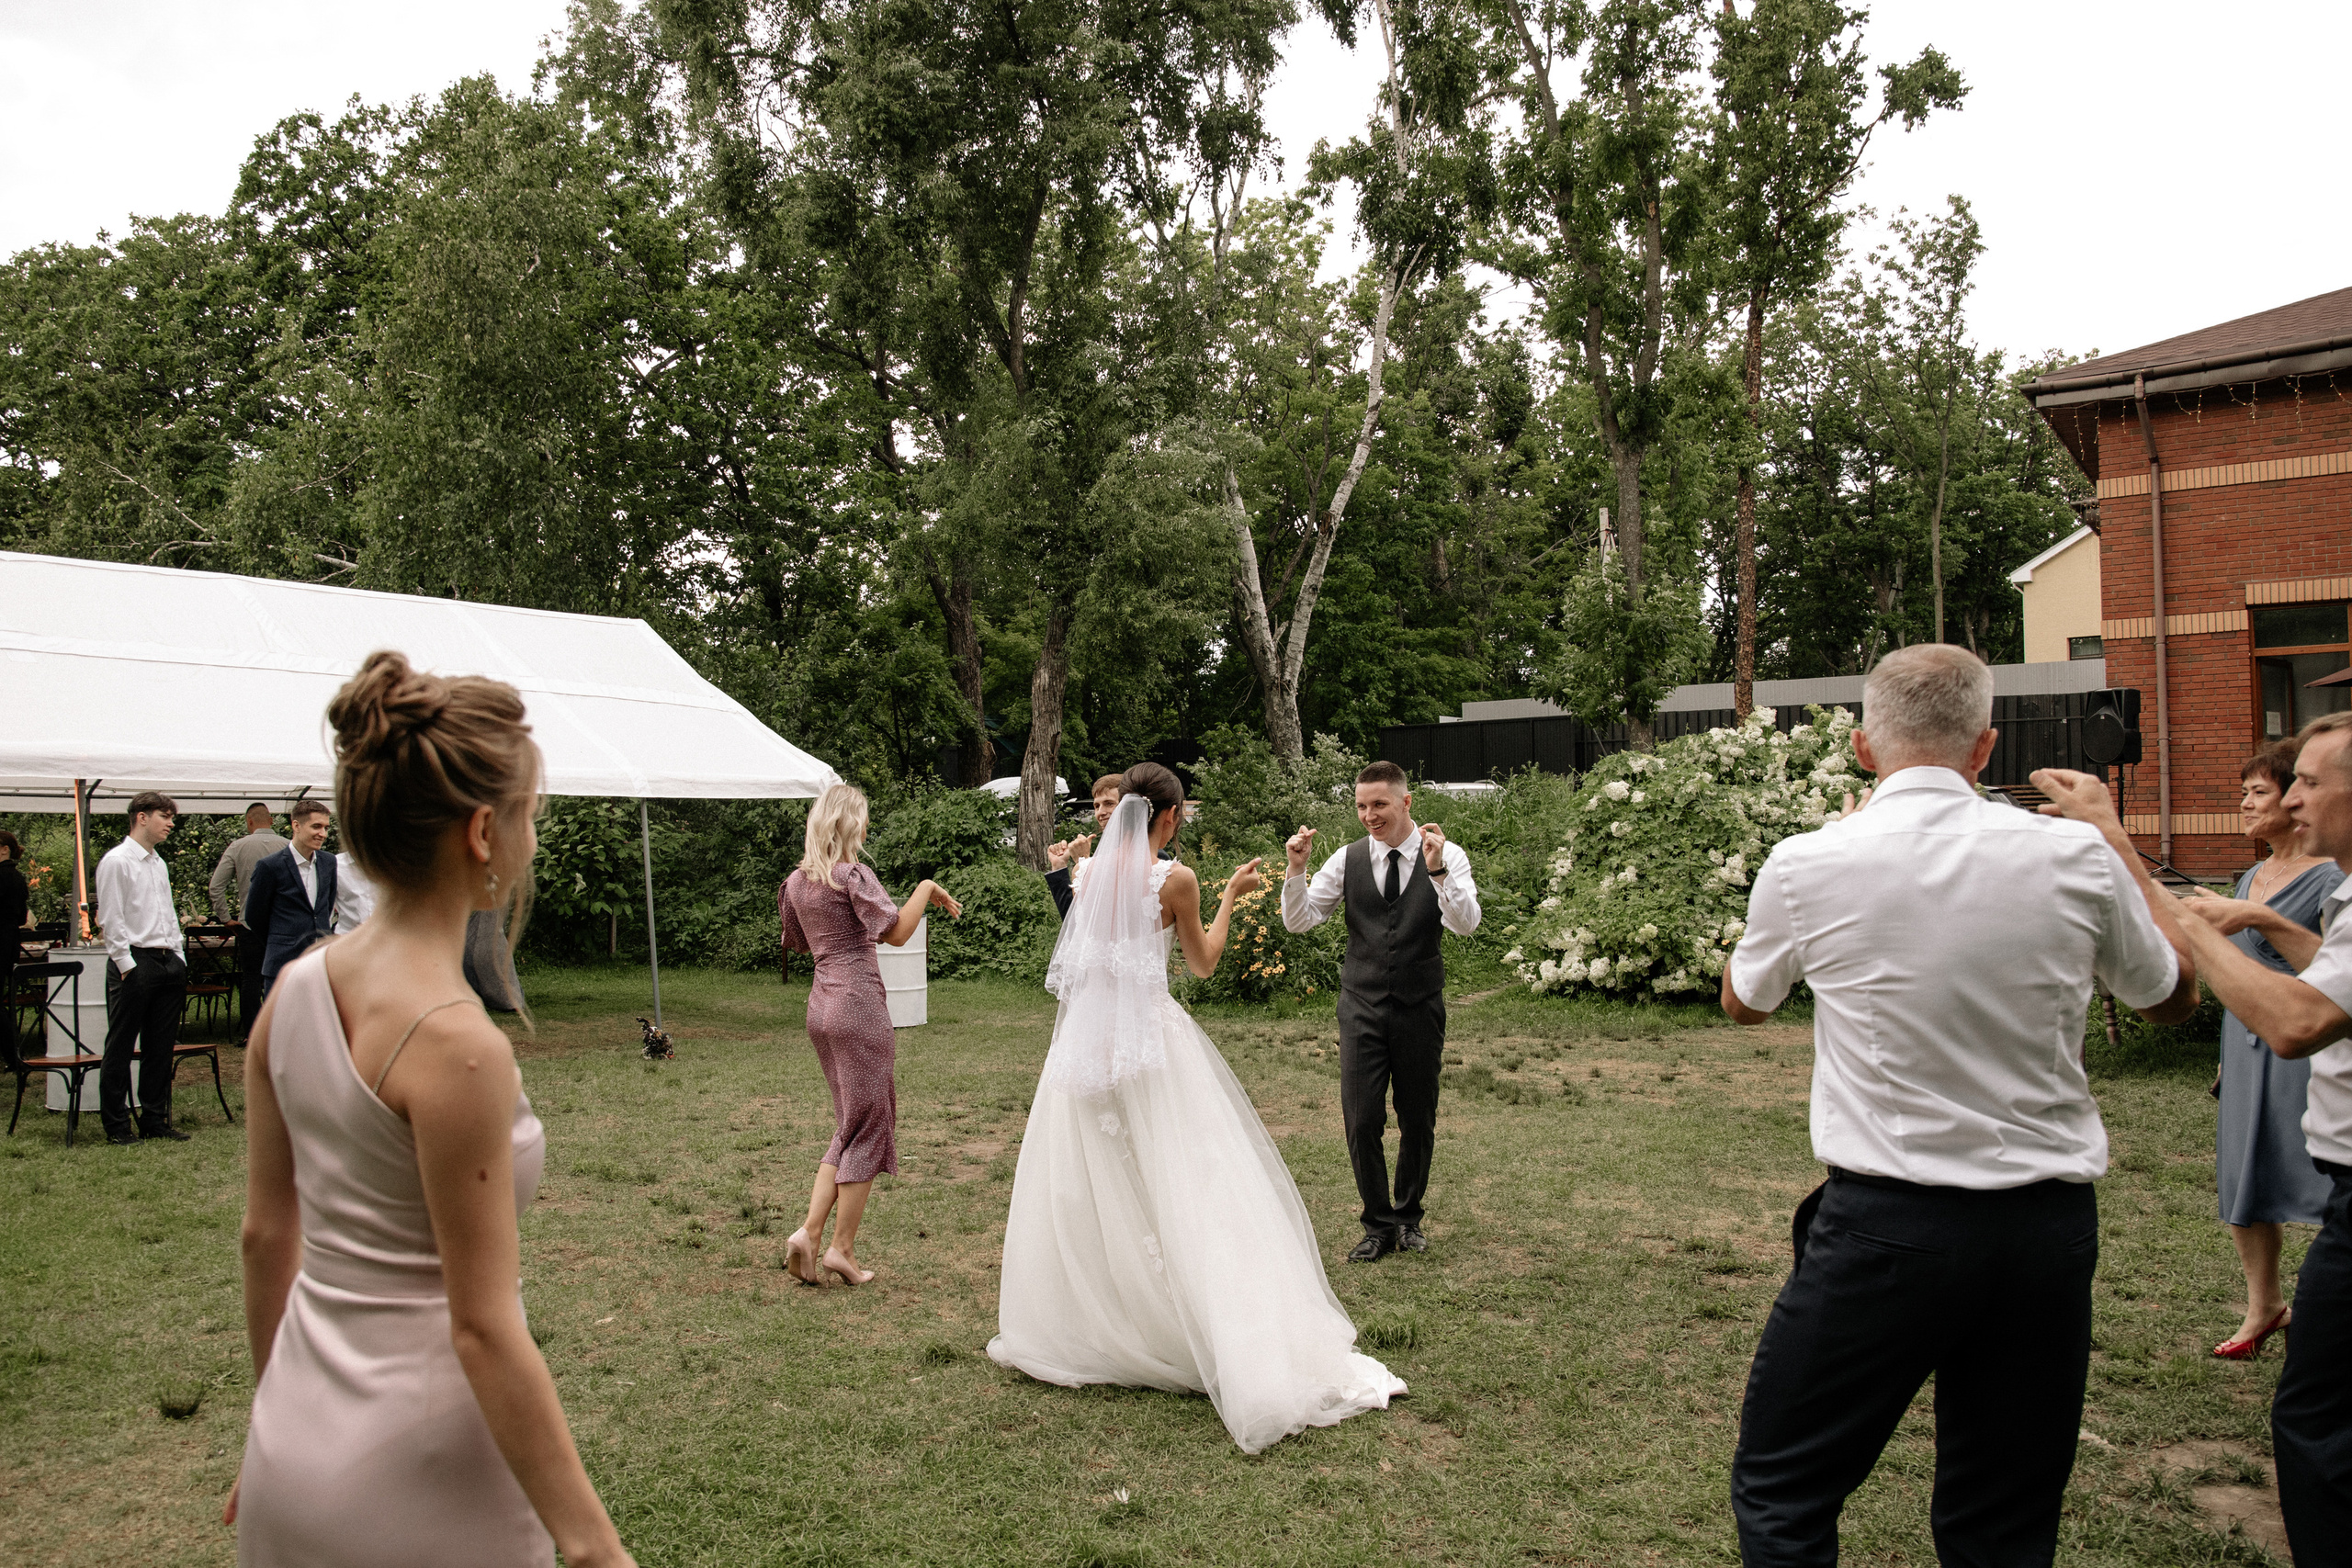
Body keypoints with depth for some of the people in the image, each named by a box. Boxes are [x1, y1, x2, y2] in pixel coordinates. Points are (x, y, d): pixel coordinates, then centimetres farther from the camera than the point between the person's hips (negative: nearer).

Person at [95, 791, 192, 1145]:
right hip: (134, 960, -8)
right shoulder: (116, 861, -6)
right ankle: (117, 1125, 6)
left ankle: (154, 1119, 17)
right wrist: (127, 964, -15)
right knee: (121, 1047, 0)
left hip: (168, 961, 8)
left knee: (161, 1046, 10)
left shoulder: (159, 863, 18)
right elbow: (112, 919, -11)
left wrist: (179, 957, 14)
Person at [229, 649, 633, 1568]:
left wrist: (281, 1420, 22)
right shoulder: (456, 1042, -23)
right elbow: (483, 1329, -21)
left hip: (294, 1451, 7)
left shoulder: (293, 990, -1)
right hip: (419, 1475, -7)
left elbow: (265, 1233, 9)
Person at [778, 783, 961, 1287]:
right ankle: (843, 1247, 5)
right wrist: (927, 888, -10)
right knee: (868, 1126, 3)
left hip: (821, 1006, 8)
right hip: (859, 1004, -8)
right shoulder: (853, 875, -12)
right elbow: (896, 932, -20)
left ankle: (809, 1232, 5)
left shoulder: (796, 881, 11)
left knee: (851, 1126, 16)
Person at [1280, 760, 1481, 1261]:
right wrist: (1297, 869, -18)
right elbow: (1298, 920, -1)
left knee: (1419, 1121, 12)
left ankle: (1408, 1215, 33)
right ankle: (1378, 1225, 14)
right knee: (1361, 1120, -3)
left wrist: (1436, 868, -33)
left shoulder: (1447, 856, -5)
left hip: (1420, 1007, -1)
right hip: (1362, 1006, 1)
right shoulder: (1348, 860, 0)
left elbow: (1465, 923, -19)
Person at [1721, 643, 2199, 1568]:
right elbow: (2175, 998, 16)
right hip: (2051, 1223, 4)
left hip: (1885, 1222, -3)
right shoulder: (2076, 857, -4)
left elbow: (1744, 1003, 13)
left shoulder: (1809, 864, -9)